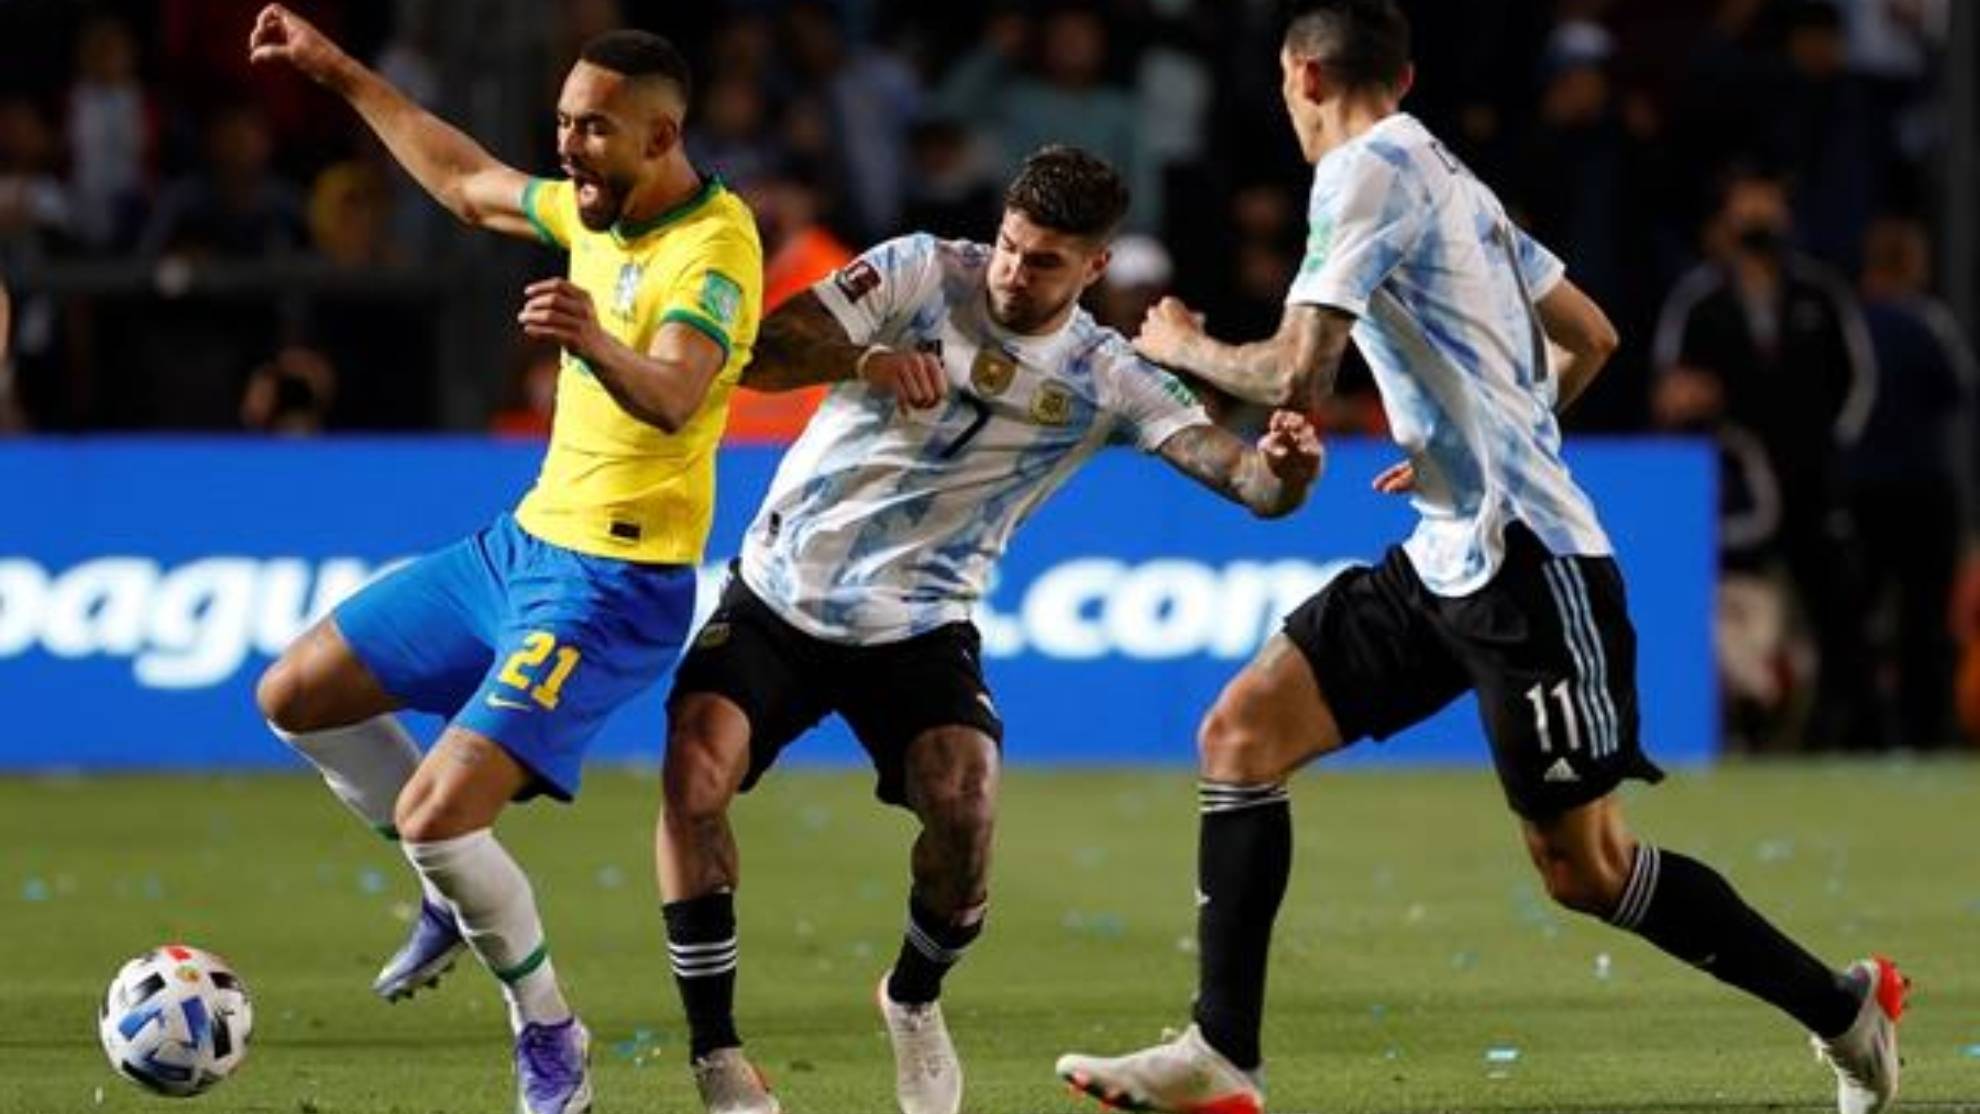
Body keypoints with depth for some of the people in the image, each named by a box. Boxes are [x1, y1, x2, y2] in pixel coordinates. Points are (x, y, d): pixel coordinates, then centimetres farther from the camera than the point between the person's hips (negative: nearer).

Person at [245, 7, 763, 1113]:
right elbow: (468, 182, 25)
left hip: (614, 587, -9)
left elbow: (672, 397, -40)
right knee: (295, 695, 13)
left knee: (433, 815, -20)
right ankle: (466, 892, 28)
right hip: (527, 539, 9)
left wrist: (596, 344, -61)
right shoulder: (600, 209, 5)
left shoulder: (715, 246, -21)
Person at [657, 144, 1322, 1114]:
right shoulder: (921, 273, -8)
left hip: (920, 626, 0)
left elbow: (1244, 475, -13)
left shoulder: (1104, 381, -5)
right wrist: (866, 358, -34)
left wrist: (1284, 467, -38)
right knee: (694, 776, -22)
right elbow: (757, 354, -15)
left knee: (963, 810, -22)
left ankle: (915, 998, 10)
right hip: (779, 594, 0)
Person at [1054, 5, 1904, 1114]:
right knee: (1242, 732, 0)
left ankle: (1846, 1009, 13)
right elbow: (1592, 338, 25)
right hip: (1446, 558, 10)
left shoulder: (1367, 172, -11)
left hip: (1526, 563, -10)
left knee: (1585, 867, -3)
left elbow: (1299, 371, -19)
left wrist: (1183, 346, 0)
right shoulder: (1451, 179, 17)